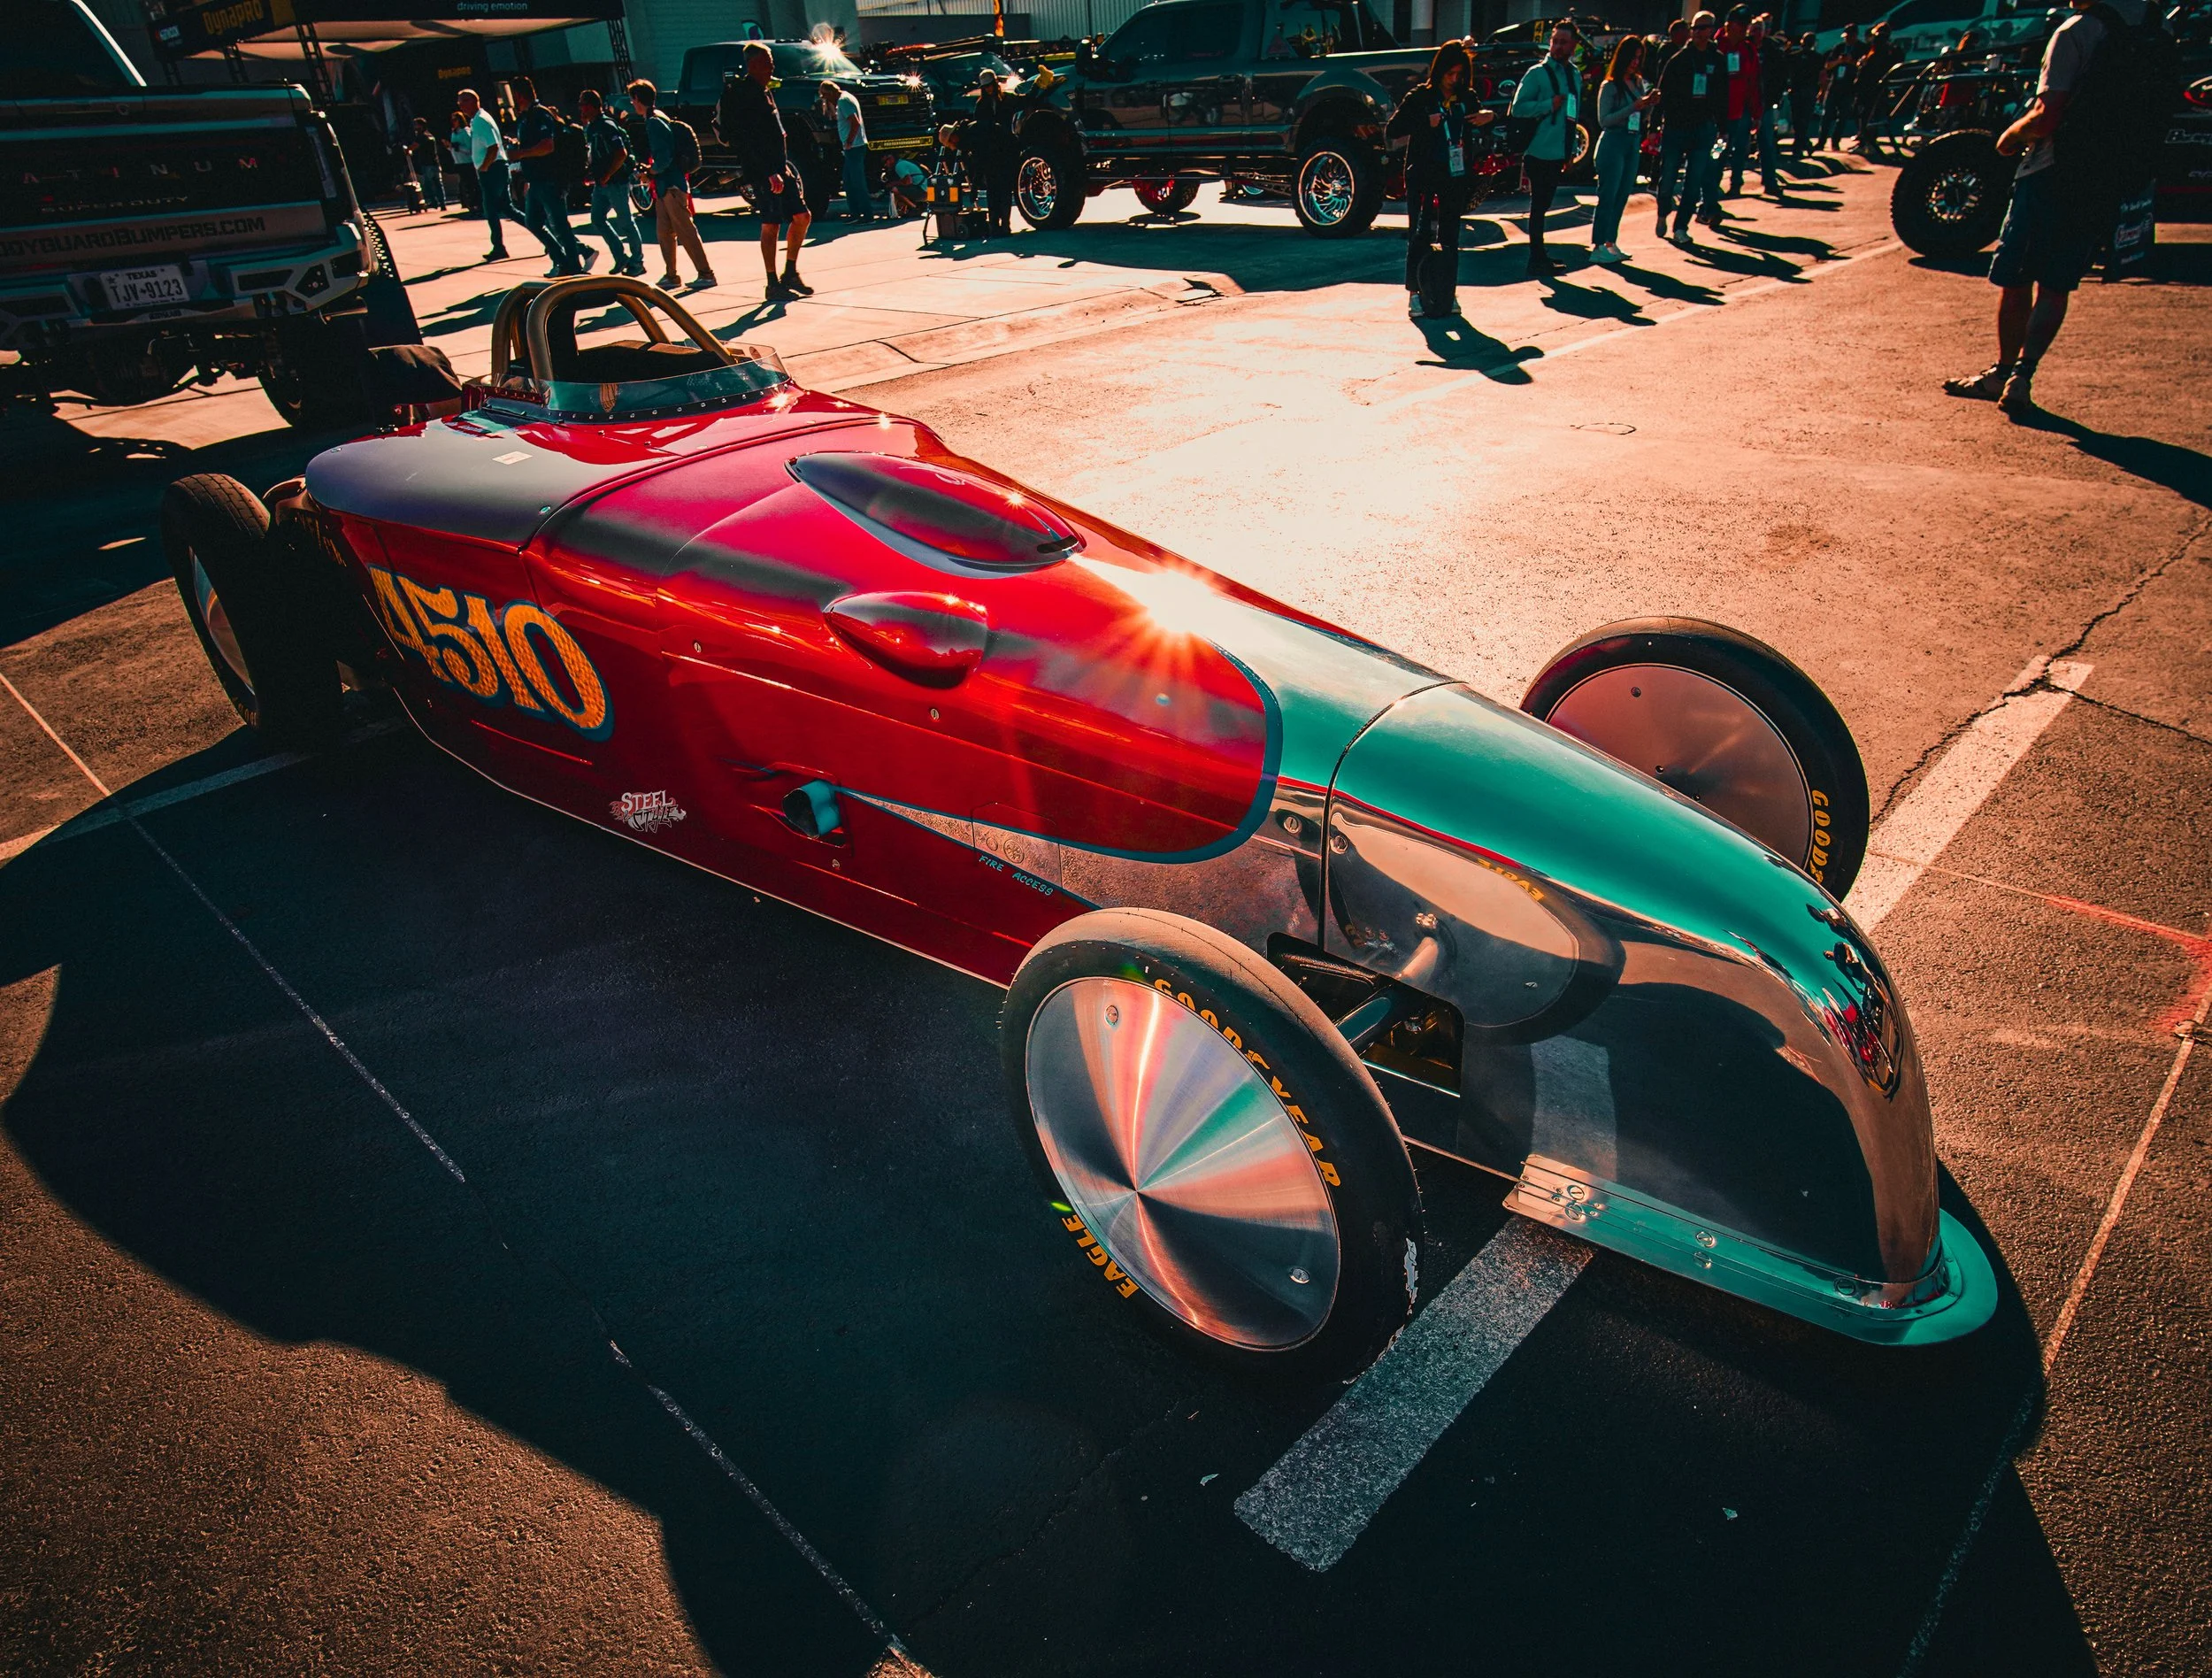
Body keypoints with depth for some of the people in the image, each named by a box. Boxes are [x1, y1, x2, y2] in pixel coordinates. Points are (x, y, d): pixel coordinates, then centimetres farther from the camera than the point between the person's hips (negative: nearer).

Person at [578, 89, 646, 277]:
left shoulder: (606, 126, -14)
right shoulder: (590, 128, 14)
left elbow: (621, 154, -22)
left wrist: (606, 176, -20)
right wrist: (589, 172, 9)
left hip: (616, 182, -9)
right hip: (601, 183, 9)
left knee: (626, 222, -2)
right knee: (597, 220, 6)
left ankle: (637, 262, 8)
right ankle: (621, 257, 13)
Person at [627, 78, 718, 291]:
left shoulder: (654, 123, -14)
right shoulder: (654, 120, 17)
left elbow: (664, 158, -21)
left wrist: (649, 171, -7)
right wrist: (650, 169, 11)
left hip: (672, 186, -10)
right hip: (664, 186, 10)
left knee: (686, 231, -9)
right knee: (664, 232, 10)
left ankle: (706, 274, -8)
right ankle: (671, 276, 14)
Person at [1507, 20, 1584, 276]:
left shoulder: (1575, 77, 14)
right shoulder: (1538, 73, -7)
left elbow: (1573, 115, 21)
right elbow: (1518, 108, -12)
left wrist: (1570, 152, 18)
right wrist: (1549, 105, -21)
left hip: (1559, 154, 7)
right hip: (1539, 152, -7)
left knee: (1542, 207, 14)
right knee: (1538, 207, -4)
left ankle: (1539, 258, 21)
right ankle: (1537, 260, 0)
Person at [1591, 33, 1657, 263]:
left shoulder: (1639, 83, 11)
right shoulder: (1609, 86, -8)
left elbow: (1642, 117, 17)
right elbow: (1604, 120, -13)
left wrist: (1649, 105, -4)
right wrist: (1633, 107, -19)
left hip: (1633, 143, 7)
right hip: (1613, 143, -7)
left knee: (1622, 196, 7)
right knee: (1608, 196, -8)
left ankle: (1611, 244, 12)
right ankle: (1597, 247, -6)